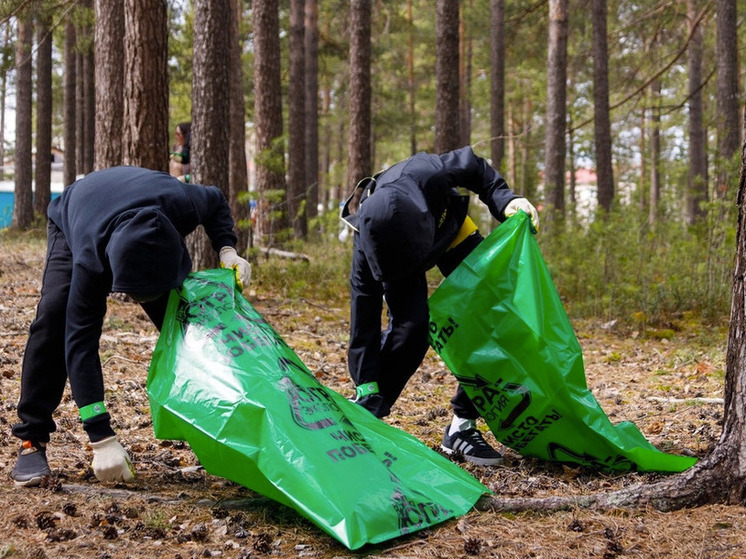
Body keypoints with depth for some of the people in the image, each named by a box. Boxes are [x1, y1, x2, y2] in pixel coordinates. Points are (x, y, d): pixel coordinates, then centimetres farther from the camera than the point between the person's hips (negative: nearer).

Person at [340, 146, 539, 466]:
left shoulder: (426, 175, -44)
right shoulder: (366, 248, -39)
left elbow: (474, 167, -20)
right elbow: (364, 318, -32)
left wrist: (505, 199, -34)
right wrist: (367, 390, -32)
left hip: (450, 231, 2)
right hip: (391, 250, -2)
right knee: (410, 326, -26)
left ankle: (463, 426, -3)